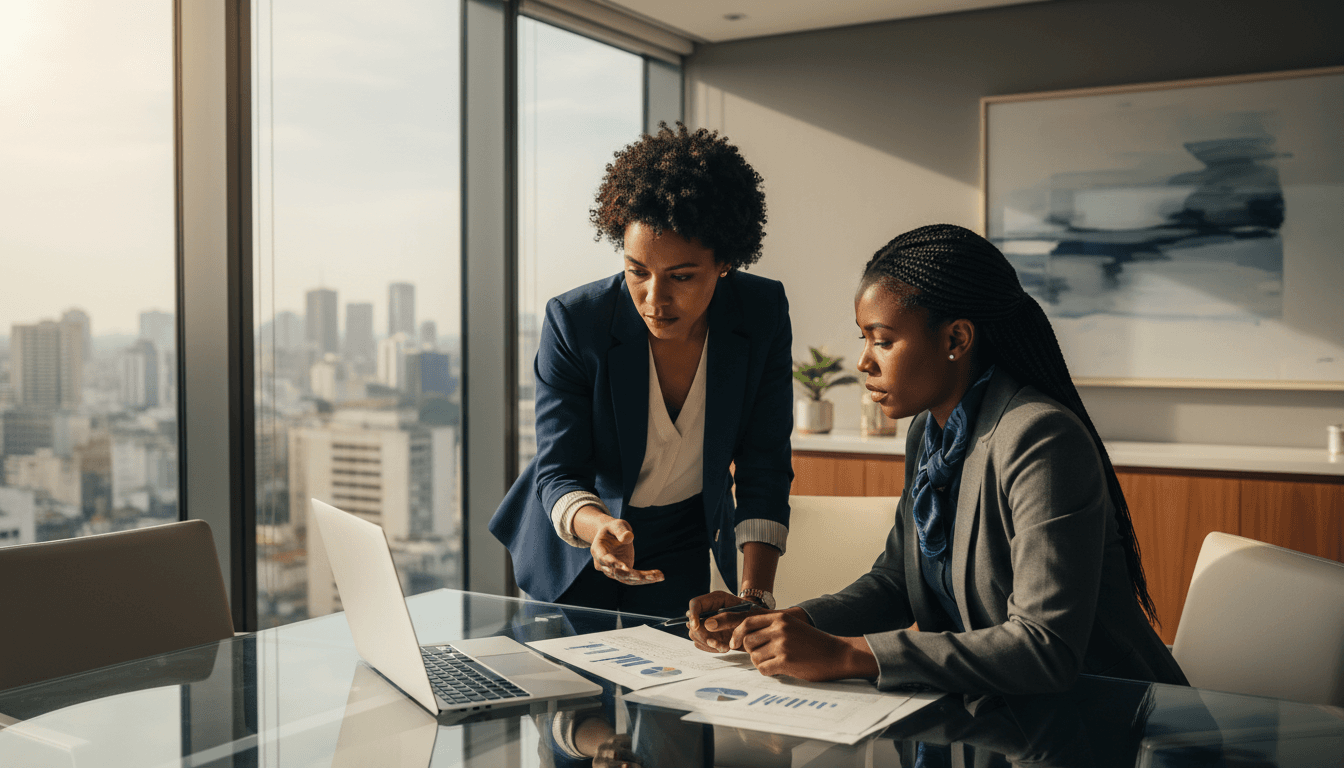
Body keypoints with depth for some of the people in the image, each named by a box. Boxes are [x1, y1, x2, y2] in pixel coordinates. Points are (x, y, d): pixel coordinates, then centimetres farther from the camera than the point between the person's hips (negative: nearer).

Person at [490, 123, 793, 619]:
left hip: (685, 551, 2)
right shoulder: (573, 321, -25)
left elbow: (764, 468, -13)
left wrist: (755, 596, -23)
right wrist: (597, 524, -44)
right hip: (576, 544, -1)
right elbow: (557, 472, -21)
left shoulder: (764, 314, -18)